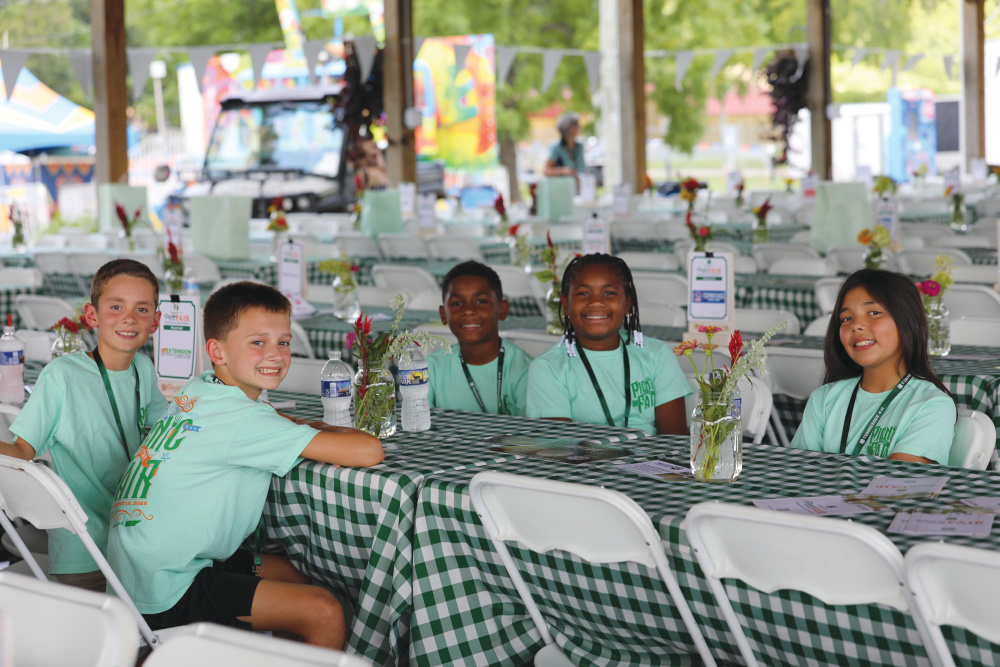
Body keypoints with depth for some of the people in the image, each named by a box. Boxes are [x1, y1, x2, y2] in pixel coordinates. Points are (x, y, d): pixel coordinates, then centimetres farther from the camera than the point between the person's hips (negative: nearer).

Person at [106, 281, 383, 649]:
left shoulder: (199, 390, 5)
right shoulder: (240, 418, -20)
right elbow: (368, 452, -24)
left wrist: (315, 427, 8)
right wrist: (333, 436, -1)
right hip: (165, 597, -10)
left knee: (288, 570, 23)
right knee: (324, 612, -16)